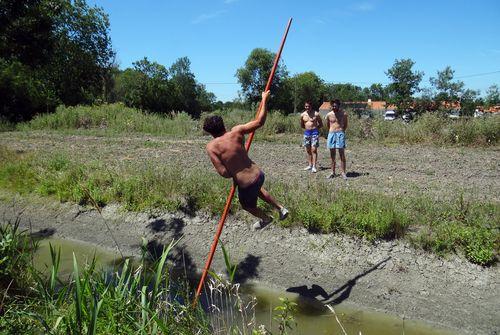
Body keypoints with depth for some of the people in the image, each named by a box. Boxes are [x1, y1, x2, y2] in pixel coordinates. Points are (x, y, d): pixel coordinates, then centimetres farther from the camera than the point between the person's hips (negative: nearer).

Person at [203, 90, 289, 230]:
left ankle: (265, 219, 59)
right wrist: (264, 99, 9)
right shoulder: (236, 131, -7)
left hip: (246, 185, -4)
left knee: (247, 205, 32)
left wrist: (233, 174, 4)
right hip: (258, 174, 4)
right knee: (256, 188, 42)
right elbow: (260, 122, -2)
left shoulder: (211, 146, -14)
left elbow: (223, 173, -19)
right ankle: (281, 208, 44)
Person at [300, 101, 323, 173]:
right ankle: (310, 165, 17)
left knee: (314, 150, -9)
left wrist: (315, 128, -3)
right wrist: (307, 128, 9)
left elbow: (321, 125, 5)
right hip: (306, 133, 4)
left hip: (314, 132, -4)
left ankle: (314, 166, -11)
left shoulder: (316, 114, -3)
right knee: (308, 150, 8)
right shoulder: (302, 115, 7)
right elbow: (302, 125, 20)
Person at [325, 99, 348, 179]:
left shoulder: (343, 114, 1)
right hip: (331, 134, 2)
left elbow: (345, 125, 14)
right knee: (332, 155, 5)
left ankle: (343, 173, -2)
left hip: (340, 134, -2)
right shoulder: (329, 115, 5)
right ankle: (333, 172, 12)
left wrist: (341, 132, 12)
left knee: (342, 154, -5)